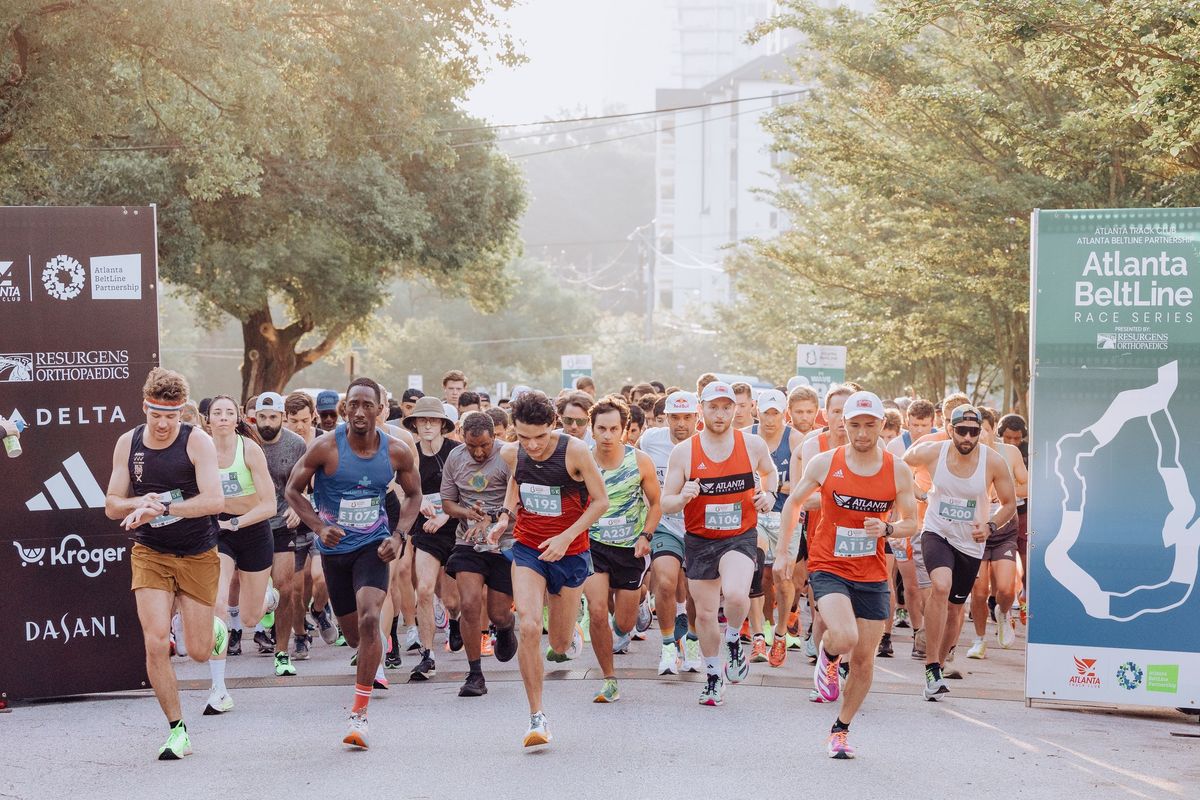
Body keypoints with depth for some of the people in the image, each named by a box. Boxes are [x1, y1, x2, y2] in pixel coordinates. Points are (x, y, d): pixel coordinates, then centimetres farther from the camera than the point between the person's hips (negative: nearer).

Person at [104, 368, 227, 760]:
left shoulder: (197, 441, -11)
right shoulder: (128, 443, 0)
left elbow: (214, 500, -22)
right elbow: (112, 506, 4)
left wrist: (161, 508, -30)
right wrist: (140, 503, -18)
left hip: (198, 555, -2)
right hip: (149, 555, 2)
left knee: (199, 652, 2)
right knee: (156, 643, -14)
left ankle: (215, 629, 41)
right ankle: (177, 730, -1)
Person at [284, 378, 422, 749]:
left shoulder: (397, 452, -8)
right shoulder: (325, 447, -14)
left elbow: (414, 495, 9)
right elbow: (293, 490, -3)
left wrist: (398, 536, -6)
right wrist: (319, 527, -19)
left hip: (372, 547, -1)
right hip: (335, 548, 1)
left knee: (369, 619, -24)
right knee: (353, 635, 12)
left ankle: (359, 716, -18)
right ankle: (376, 656, 52)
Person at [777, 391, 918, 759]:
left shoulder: (898, 470, -2)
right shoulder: (824, 463, -6)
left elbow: (911, 523, 6)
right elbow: (793, 502, 8)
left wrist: (887, 529, -16)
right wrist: (782, 552, 6)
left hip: (872, 576, 2)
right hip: (828, 567, -2)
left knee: (864, 659, 5)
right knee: (845, 637, -26)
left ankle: (841, 729, 26)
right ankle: (827, 657, 12)